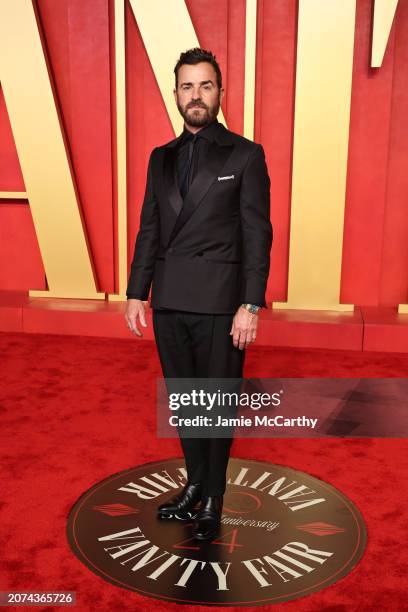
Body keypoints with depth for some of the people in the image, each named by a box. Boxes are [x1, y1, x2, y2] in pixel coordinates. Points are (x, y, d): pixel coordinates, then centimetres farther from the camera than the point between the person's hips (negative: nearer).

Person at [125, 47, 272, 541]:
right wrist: (136, 292, 6)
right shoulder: (161, 158, 12)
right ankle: (194, 485, 34)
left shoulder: (245, 155, -1)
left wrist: (251, 304, -13)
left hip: (219, 304, -4)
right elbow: (149, 230, 12)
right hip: (168, 303, 5)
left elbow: (257, 235, -6)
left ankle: (212, 501, 25)